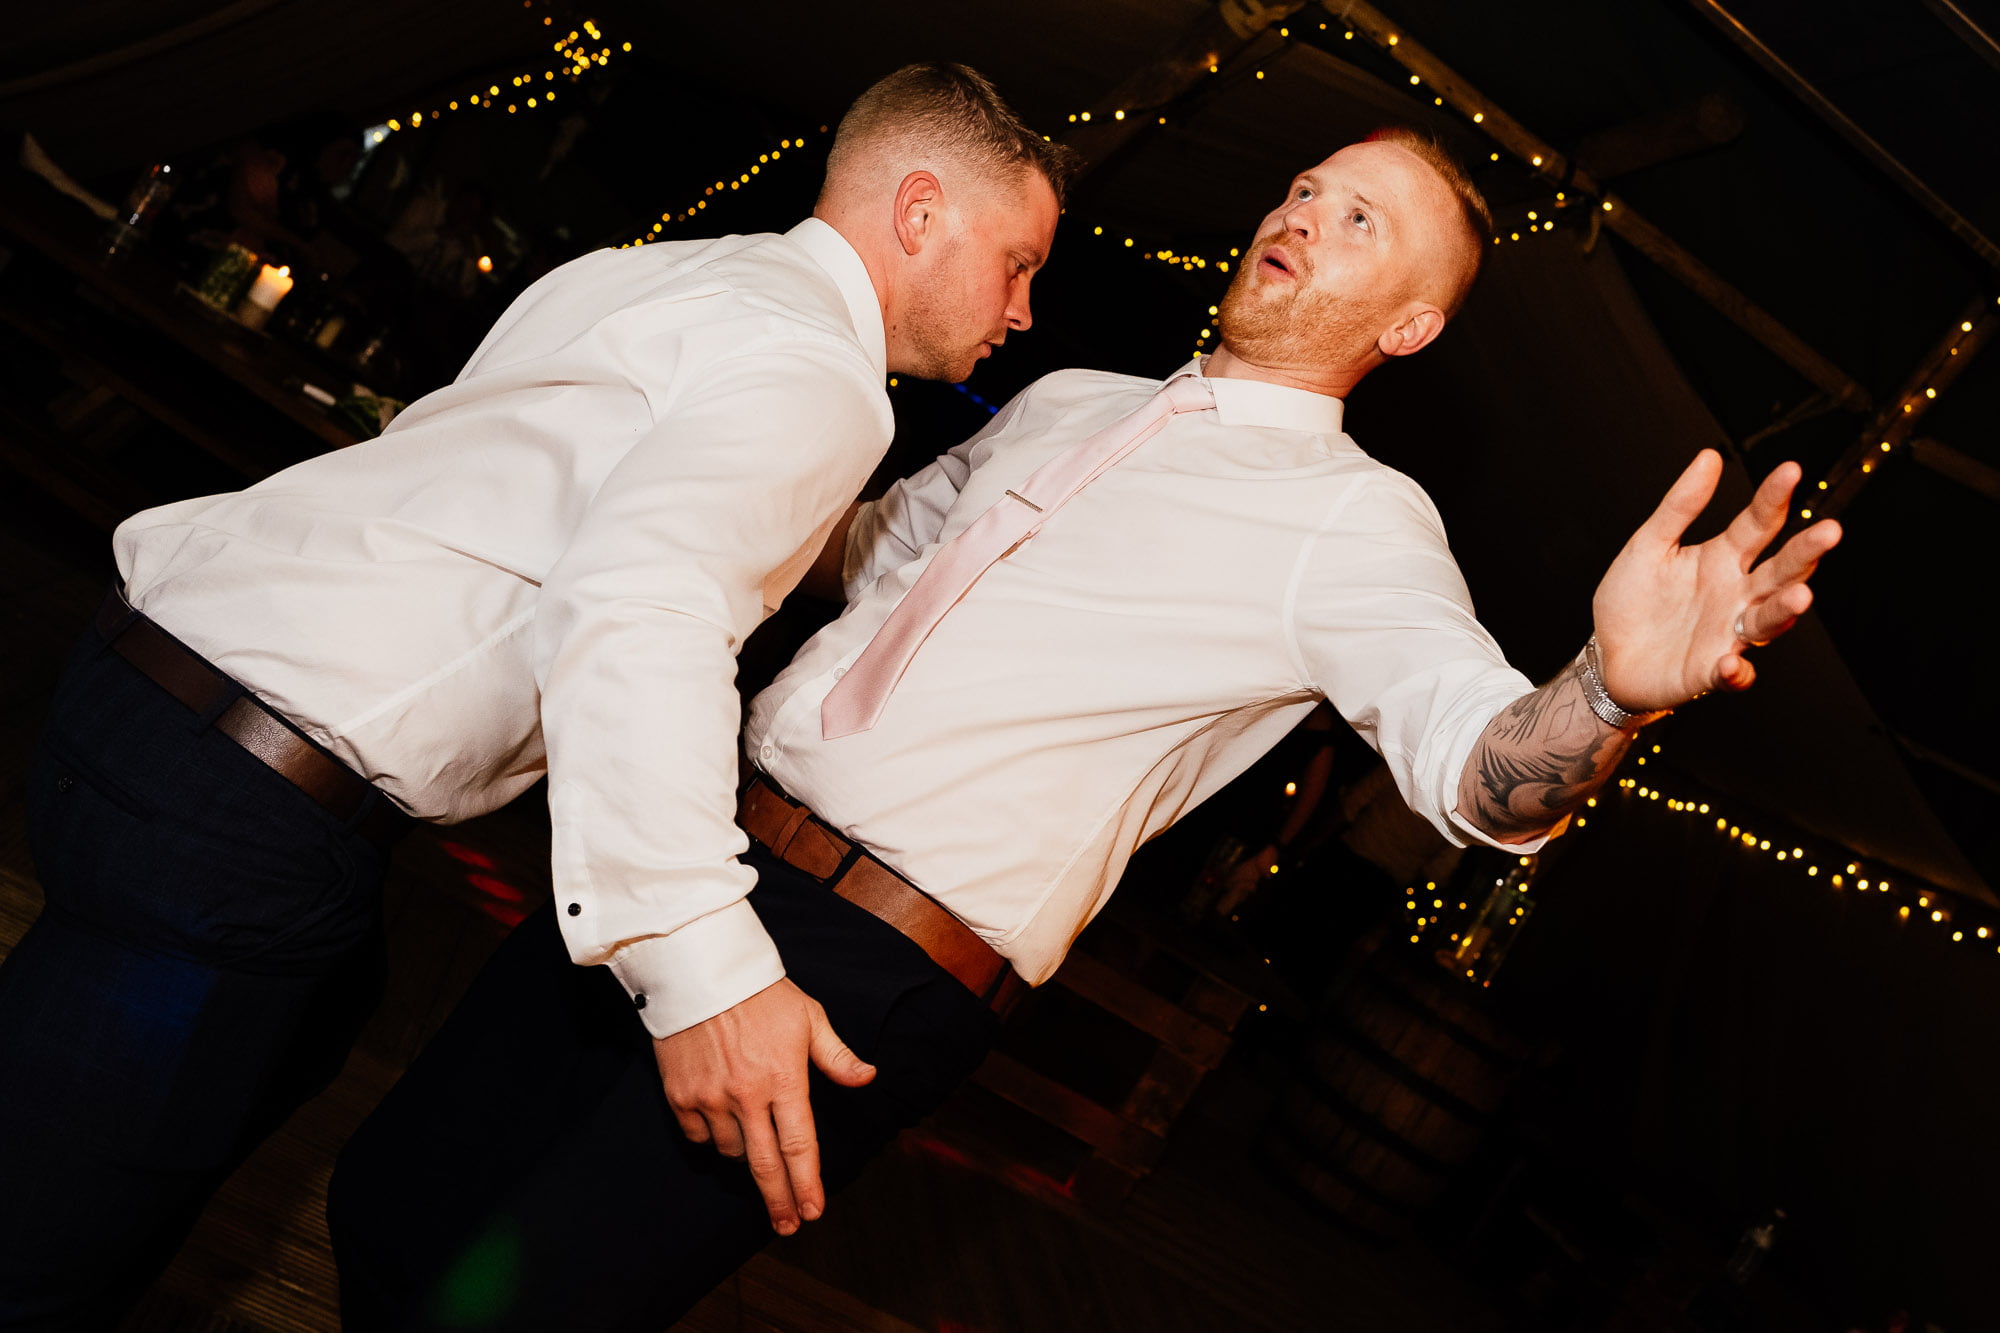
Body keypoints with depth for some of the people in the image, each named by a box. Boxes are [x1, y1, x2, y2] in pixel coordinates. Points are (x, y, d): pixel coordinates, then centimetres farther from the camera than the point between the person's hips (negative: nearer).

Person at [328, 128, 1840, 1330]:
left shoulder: (1353, 520, -4)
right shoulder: (1062, 401, 17)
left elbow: (1483, 765, -21)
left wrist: (1617, 684, -41)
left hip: (868, 969, -7)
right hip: (685, 854, 7)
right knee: (393, 1199, 10)